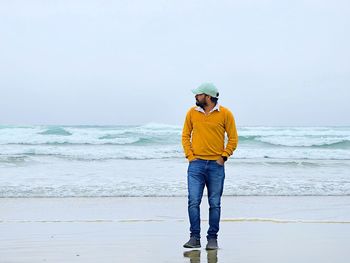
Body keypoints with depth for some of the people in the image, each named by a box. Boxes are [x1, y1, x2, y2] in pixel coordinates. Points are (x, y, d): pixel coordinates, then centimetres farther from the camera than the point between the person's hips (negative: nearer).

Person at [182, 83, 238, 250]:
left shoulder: (225, 114, -1)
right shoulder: (192, 112, 6)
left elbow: (233, 138, 2)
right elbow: (185, 135, 11)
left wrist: (223, 156, -5)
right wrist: (189, 155, -1)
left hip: (216, 165, -1)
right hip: (196, 164, 1)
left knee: (215, 204, 4)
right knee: (193, 202, -6)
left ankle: (212, 238, 12)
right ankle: (195, 237, 2)